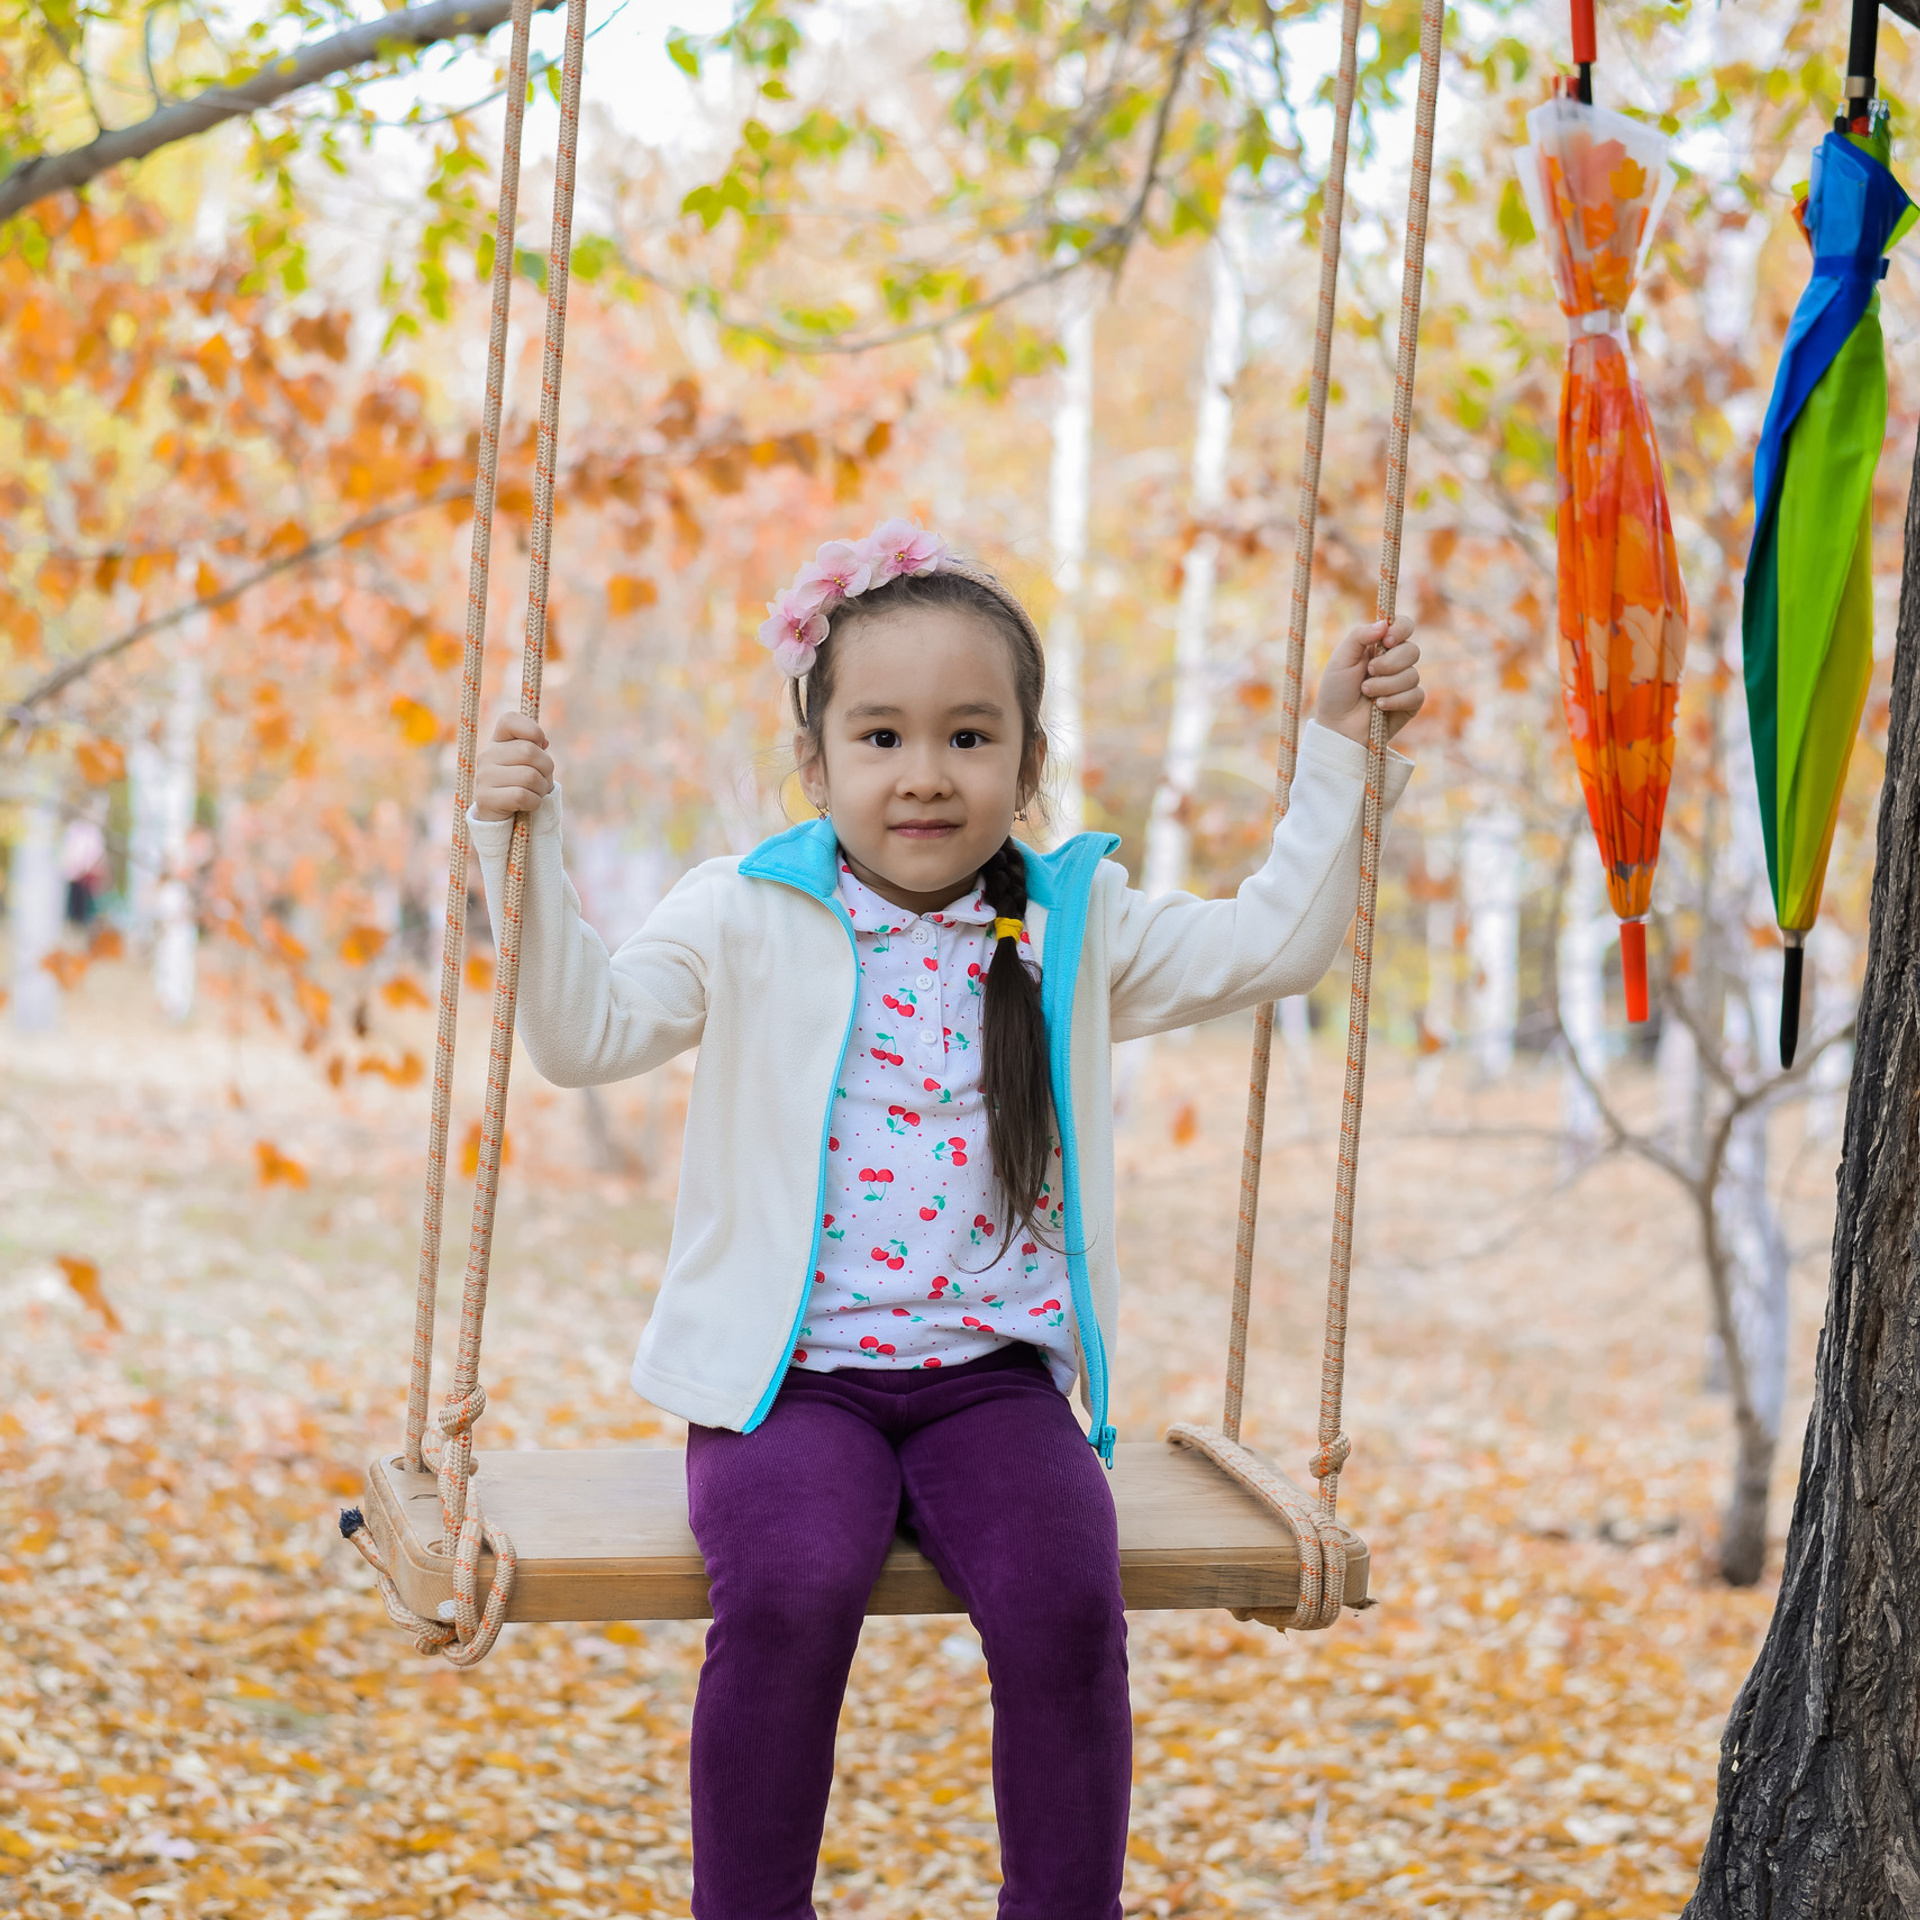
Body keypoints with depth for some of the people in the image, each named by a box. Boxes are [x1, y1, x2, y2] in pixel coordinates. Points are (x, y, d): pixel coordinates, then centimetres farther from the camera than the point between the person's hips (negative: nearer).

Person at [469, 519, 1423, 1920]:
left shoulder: (1076, 924, 10)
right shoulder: (749, 920, 4)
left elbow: (1273, 946, 12)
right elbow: (585, 1031, -3)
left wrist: (1336, 756, 9)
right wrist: (527, 850, -13)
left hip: (994, 1371, 2)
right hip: (792, 1374, -2)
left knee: (1065, 1595, -25)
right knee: (791, 1586, -30)